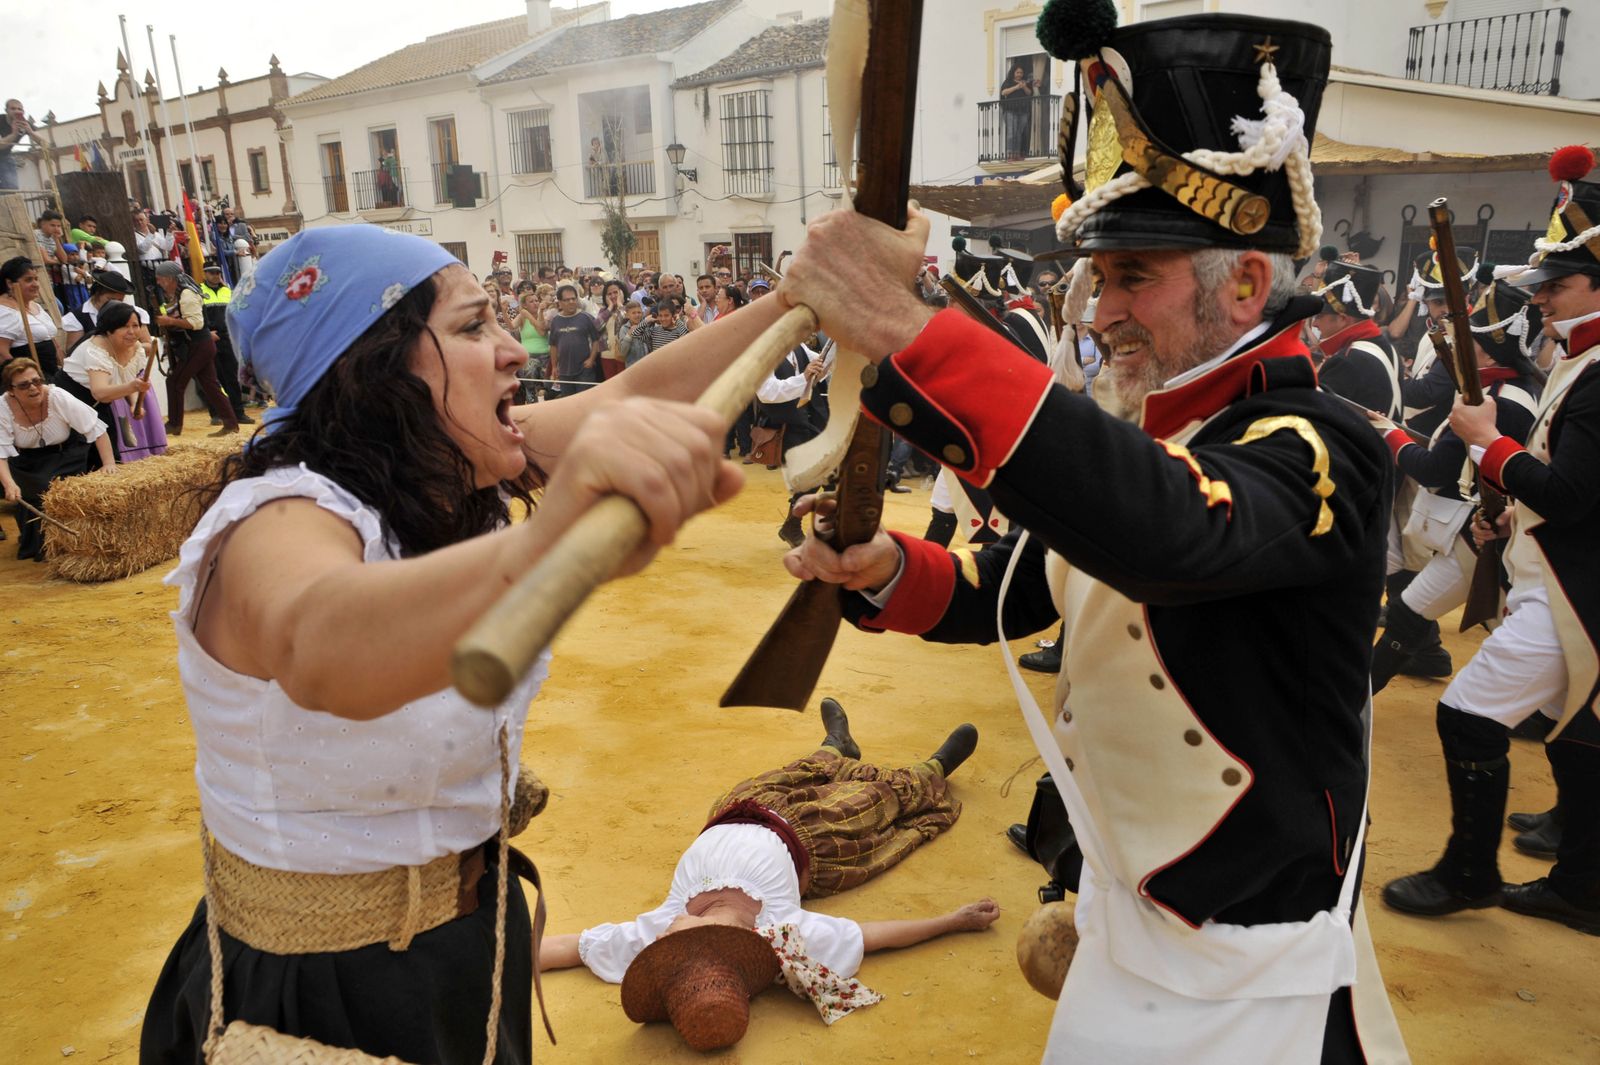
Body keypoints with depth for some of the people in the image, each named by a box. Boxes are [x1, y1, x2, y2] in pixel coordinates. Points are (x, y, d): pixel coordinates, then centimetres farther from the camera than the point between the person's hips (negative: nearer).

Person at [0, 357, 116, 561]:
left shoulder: (58, 398, -26)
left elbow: (96, 429, -24)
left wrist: (109, 464, -34)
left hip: (66, 454, -1)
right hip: (28, 461, 1)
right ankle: (32, 540, 7)